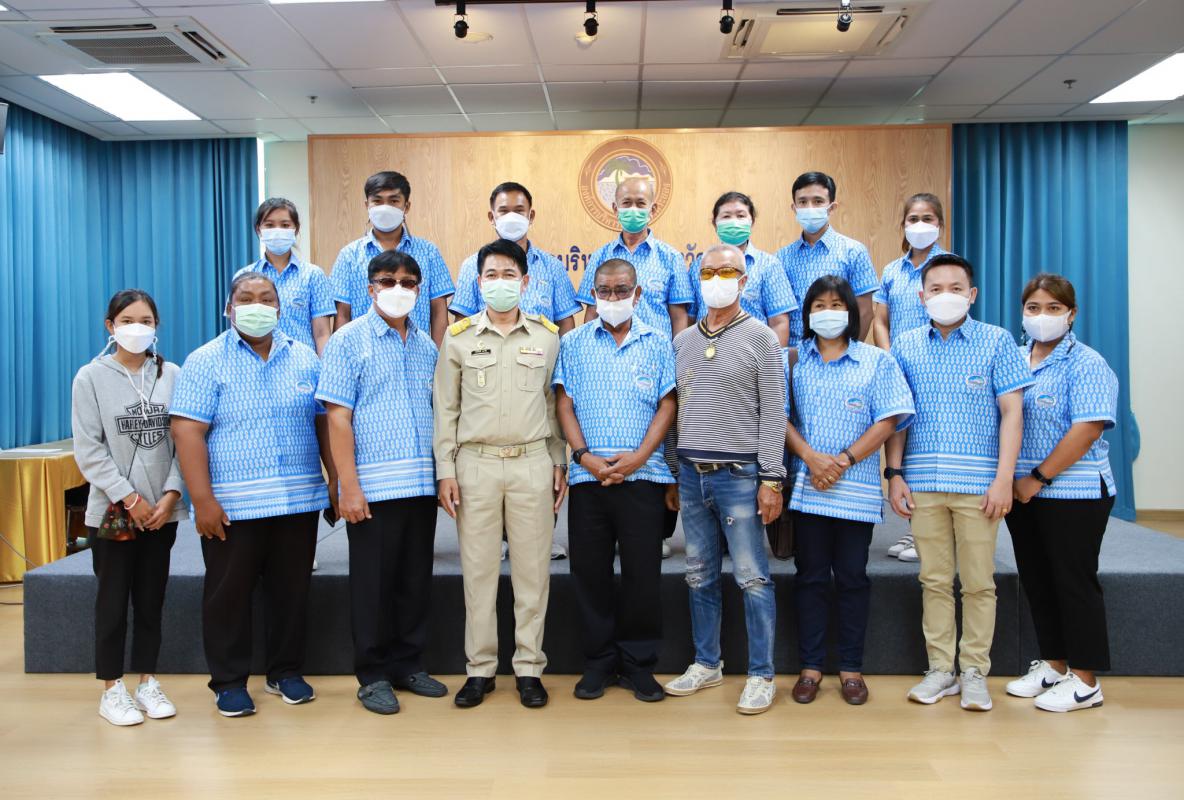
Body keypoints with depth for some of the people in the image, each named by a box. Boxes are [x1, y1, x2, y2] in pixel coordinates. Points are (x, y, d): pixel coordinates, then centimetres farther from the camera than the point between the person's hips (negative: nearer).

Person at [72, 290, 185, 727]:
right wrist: (128, 498, -13)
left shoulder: (172, 375, 2)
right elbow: (89, 449, -7)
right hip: (112, 510, -2)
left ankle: (147, 682, 22)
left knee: (151, 600, 10)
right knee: (113, 601, 5)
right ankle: (111, 689, 17)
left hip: (161, 510, 2)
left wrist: (171, 494, -10)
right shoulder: (91, 377, -3)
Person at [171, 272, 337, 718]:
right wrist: (202, 499, -16)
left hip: (299, 502, 3)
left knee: (291, 590, 11)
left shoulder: (305, 359, 9)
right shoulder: (206, 362, -2)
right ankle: (229, 681, 21)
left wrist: (336, 479, 6)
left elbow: (325, 423, 12)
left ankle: (286, 671, 27)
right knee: (228, 594, 6)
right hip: (232, 507, -3)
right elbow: (188, 432, -9)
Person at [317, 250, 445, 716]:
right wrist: (348, 486, -14)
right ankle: (373, 675, 17)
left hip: (423, 484, 5)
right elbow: (338, 417, -8)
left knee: (416, 580, 11)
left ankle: (408, 665, 25)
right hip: (374, 486, -4)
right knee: (374, 582, 4)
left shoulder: (426, 346, 12)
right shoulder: (349, 341, -2)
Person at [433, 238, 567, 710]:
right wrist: (445, 470, 0)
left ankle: (529, 668, 16)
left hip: (533, 463, 0)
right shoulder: (458, 337, 4)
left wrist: (560, 463, 6)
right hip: (475, 464, 0)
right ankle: (480, 669, 17)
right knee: (478, 569, 5)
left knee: (532, 569, 4)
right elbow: (445, 409, 5)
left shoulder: (548, 336, 6)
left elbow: (555, 404, 10)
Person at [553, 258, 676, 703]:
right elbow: (564, 404, 4)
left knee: (643, 573, 2)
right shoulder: (574, 344, 9)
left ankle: (638, 663, 16)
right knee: (590, 570, 6)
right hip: (587, 477, 1)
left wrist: (638, 456, -11)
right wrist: (585, 456, -9)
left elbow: (667, 405, 2)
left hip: (642, 475, -1)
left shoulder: (657, 344, 7)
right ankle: (598, 662, 19)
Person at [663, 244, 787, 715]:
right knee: (700, 576, 12)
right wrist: (672, 475, 13)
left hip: (739, 474, -5)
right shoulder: (682, 341, 13)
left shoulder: (760, 338, -1)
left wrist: (771, 479, -11)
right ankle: (706, 664, 25)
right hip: (691, 474, 5)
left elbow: (773, 414, -5)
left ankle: (761, 675, 10)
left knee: (752, 578, -1)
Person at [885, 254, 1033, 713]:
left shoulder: (997, 342, 2)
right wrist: (894, 474, 1)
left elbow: (1012, 412, -1)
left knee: (978, 582, 4)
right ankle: (940, 670, 19)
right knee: (934, 580, 8)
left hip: (979, 484, -2)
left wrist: (1004, 479, -9)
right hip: (922, 484, 2)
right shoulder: (905, 347, 8)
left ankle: (975, 673, 16)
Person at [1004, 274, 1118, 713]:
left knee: (1074, 582, 1)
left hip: (1074, 495, -6)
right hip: (1022, 494, 7)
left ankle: (1085, 681, 12)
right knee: (1036, 581, 13)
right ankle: (1053, 665, 28)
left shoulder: (1087, 365, -9)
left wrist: (1039, 478, -19)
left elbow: (1087, 429, -19)